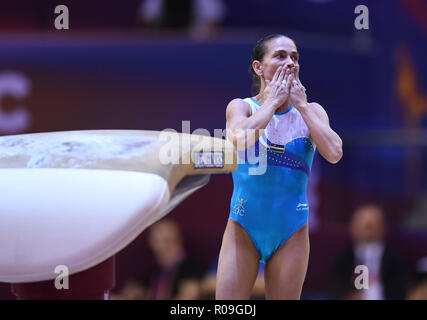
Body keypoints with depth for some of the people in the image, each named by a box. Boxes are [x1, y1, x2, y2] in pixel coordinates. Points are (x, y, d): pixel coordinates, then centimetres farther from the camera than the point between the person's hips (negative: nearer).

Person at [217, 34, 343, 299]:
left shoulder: (311, 112, 7)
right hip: (244, 227, -2)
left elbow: (334, 153, -12)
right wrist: (272, 101, -10)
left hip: (292, 231, 2)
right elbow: (240, 137, -23)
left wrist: (301, 104, -7)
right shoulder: (241, 106, 2)